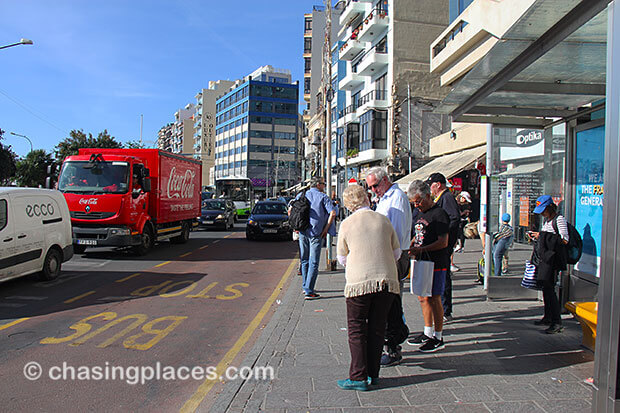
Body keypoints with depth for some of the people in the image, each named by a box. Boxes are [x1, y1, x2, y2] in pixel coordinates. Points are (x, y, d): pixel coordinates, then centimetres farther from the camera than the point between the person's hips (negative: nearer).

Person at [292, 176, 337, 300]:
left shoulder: (301, 195, 12)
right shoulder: (323, 197, -1)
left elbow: (290, 211, 11)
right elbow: (333, 212, -13)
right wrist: (326, 229, -7)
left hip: (302, 232, 5)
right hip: (316, 233, -5)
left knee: (304, 260, 18)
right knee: (313, 262, -2)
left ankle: (305, 286, 26)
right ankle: (309, 291, -5)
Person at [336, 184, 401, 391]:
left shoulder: (346, 224, -1)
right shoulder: (383, 220, 6)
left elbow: (342, 258, 10)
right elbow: (396, 252, 15)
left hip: (359, 282, -3)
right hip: (387, 280, 3)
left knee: (356, 329, 5)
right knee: (377, 328, 12)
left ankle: (359, 377, 5)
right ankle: (373, 374, 20)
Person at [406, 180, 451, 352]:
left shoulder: (439, 214, -12)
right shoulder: (421, 215, 15)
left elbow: (443, 242, -19)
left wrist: (420, 249, -26)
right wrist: (410, 247, 6)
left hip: (436, 264, -8)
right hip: (422, 262, 8)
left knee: (434, 299, -2)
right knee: (423, 298, 14)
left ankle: (438, 338, 9)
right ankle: (427, 333, 27)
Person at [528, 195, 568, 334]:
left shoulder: (559, 219, -10)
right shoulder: (546, 219, 16)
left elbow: (565, 240, -16)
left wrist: (543, 235, -16)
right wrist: (536, 236, 6)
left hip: (553, 257, -9)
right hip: (544, 256, 9)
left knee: (548, 287, -12)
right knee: (545, 286, 13)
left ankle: (557, 322, -7)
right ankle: (548, 317, 24)